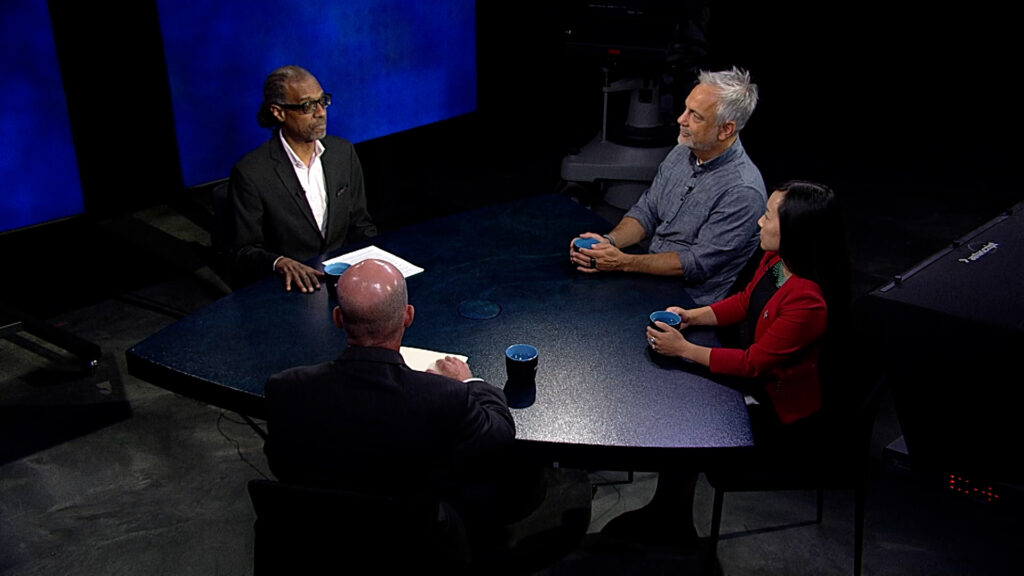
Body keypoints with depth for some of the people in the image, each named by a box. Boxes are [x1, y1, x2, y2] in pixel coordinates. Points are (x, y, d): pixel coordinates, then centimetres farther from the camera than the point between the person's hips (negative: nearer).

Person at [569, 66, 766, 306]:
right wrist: (609, 241, -9)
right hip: (651, 277, 7)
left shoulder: (743, 190, -21)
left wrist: (624, 262, -24)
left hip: (692, 302, -7)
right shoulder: (681, 154, 5)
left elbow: (699, 262, -21)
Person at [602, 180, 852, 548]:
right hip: (756, 380, 9)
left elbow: (753, 363, -27)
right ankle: (666, 515, 18)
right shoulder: (774, 260, -8)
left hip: (782, 411, -9)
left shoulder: (808, 301, -34)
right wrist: (692, 316, -4)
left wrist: (684, 349, -22)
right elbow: (743, 302, 10)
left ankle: (668, 521, 20)